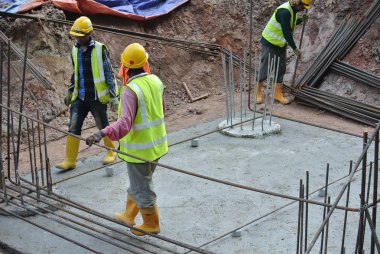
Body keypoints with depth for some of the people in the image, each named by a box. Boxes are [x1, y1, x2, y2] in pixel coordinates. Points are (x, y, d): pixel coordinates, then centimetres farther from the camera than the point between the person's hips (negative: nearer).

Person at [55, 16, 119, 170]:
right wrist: (70, 91, 21)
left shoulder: (100, 49, -10)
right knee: (73, 129, 0)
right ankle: (70, 160, 6)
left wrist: (113, 96, -12)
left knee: (103, 127, 9)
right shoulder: (75, 50, 6)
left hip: (97, 98, -4)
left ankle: (111, 152, 31)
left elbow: (109, 73, -9)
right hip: (79, 98, 4)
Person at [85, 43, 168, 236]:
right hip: (157, 145, 8)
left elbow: (125, 123, -36)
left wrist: (102, 133, -49)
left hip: (139, 149, -8)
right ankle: (129, 216, 41)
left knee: (142, 188, 11)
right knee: (138, 182, 25)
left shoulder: (130, 90, -25)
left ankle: (151, 224, 26)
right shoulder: (156, 81, -1)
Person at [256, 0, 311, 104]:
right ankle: (257, 93, 13)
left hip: (281, 44, 9)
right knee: (265, 69, 0)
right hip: (270, 42, -9)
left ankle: (278, 94, 17)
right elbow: (286, 32, -28)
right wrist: (295, 49, -22)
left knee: (281, 69, 9)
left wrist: (301, 20, -3)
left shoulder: (294, 9, -1)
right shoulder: (285, 11, -29)